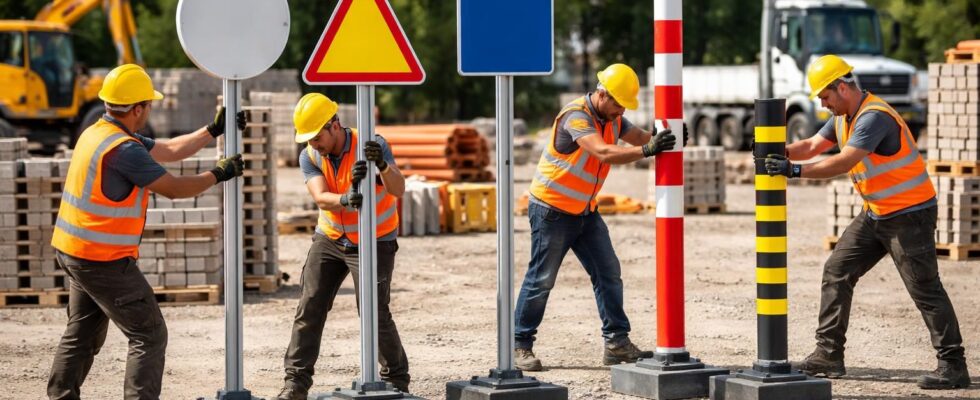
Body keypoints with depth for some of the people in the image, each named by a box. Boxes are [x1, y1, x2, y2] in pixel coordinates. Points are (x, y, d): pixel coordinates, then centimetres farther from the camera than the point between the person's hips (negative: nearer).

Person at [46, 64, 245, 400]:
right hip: (104, 261, -10)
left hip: (72, 254, 10)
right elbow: (173, 188, -16)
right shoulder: (123, 149, -22)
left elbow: (169, 151, 16)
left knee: (82, 335, 20)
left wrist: (214, 130, 16)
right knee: (149, 335, -4)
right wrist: (218, 175, -2)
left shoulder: (97, 133, 10)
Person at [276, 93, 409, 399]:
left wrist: (383, 166, -54)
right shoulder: (309, 157, -8)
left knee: (375, 315, -10)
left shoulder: (370, 145, -21)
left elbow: (398, 190, -33)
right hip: (330, 239, 4)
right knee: (309, 309, 0)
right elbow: (321, 198, -24)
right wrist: (345, 198, -46)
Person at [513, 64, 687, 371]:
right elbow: (604, 153, -37)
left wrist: (665, 142, -29)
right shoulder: (575, 117, -24)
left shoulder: (612, 120, 3)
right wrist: (647, 150, -47)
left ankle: (617, 343, 8)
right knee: (541, 279, -2)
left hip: (585, 212, 8)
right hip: (552, 211, -8)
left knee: (608, 273, 4)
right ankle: (520, 346, 8)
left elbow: (643, 138, -7)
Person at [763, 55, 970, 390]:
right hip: (875, 214, 10)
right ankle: (828, 354, 13)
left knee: (925, 288, -9)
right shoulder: (843, 117, 7)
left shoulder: (874, 117, -24)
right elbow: (813, 146, 7)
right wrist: (780, 153, -13)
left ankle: (953, 365, -5)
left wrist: (795, 171, -32)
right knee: (837, 272, 8)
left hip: (910, 214, -10)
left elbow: (843, 163, -31)